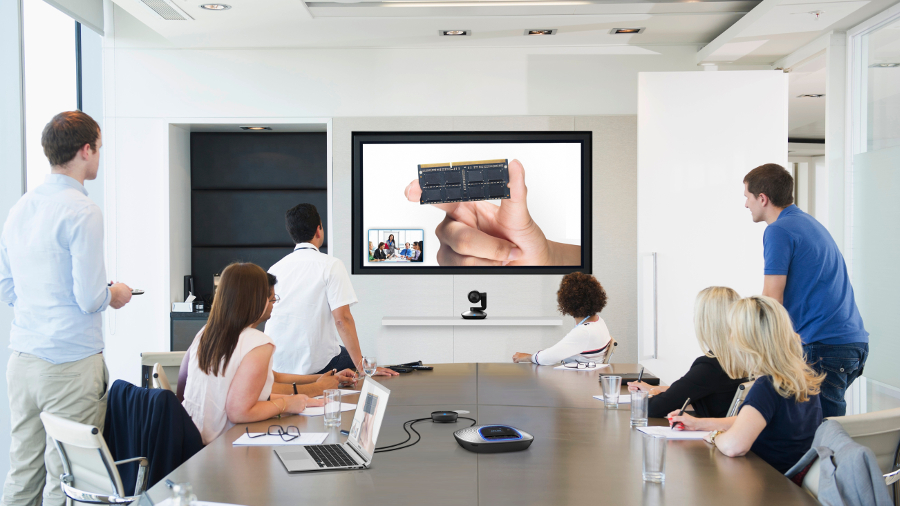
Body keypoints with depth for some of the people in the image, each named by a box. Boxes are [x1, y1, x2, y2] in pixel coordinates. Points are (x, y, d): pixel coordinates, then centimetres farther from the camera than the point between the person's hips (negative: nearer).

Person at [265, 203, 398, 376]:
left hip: (276, 364, 5)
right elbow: (342, 319, -16)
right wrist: (361, 366, -12)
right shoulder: (331, 265, -9)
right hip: (315, 365, -5)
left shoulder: (274, 269, 5)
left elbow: (266, 315, 12)